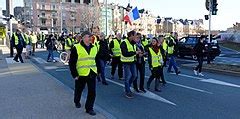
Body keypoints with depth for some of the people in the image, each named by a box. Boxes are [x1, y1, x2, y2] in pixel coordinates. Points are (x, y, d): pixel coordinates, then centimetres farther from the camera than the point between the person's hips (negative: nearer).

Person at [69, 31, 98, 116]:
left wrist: (98, 70, 11)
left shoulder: (94, 48, 7)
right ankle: (77, 101, 45)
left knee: (92, 92, 1)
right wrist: (74, 74, -11)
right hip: (81, 74, -3)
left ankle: (89, 108, 16)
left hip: (92, 74, 3)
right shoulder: (76, 48, -9)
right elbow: (72, 63, -8)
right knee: (79, 90, 17)